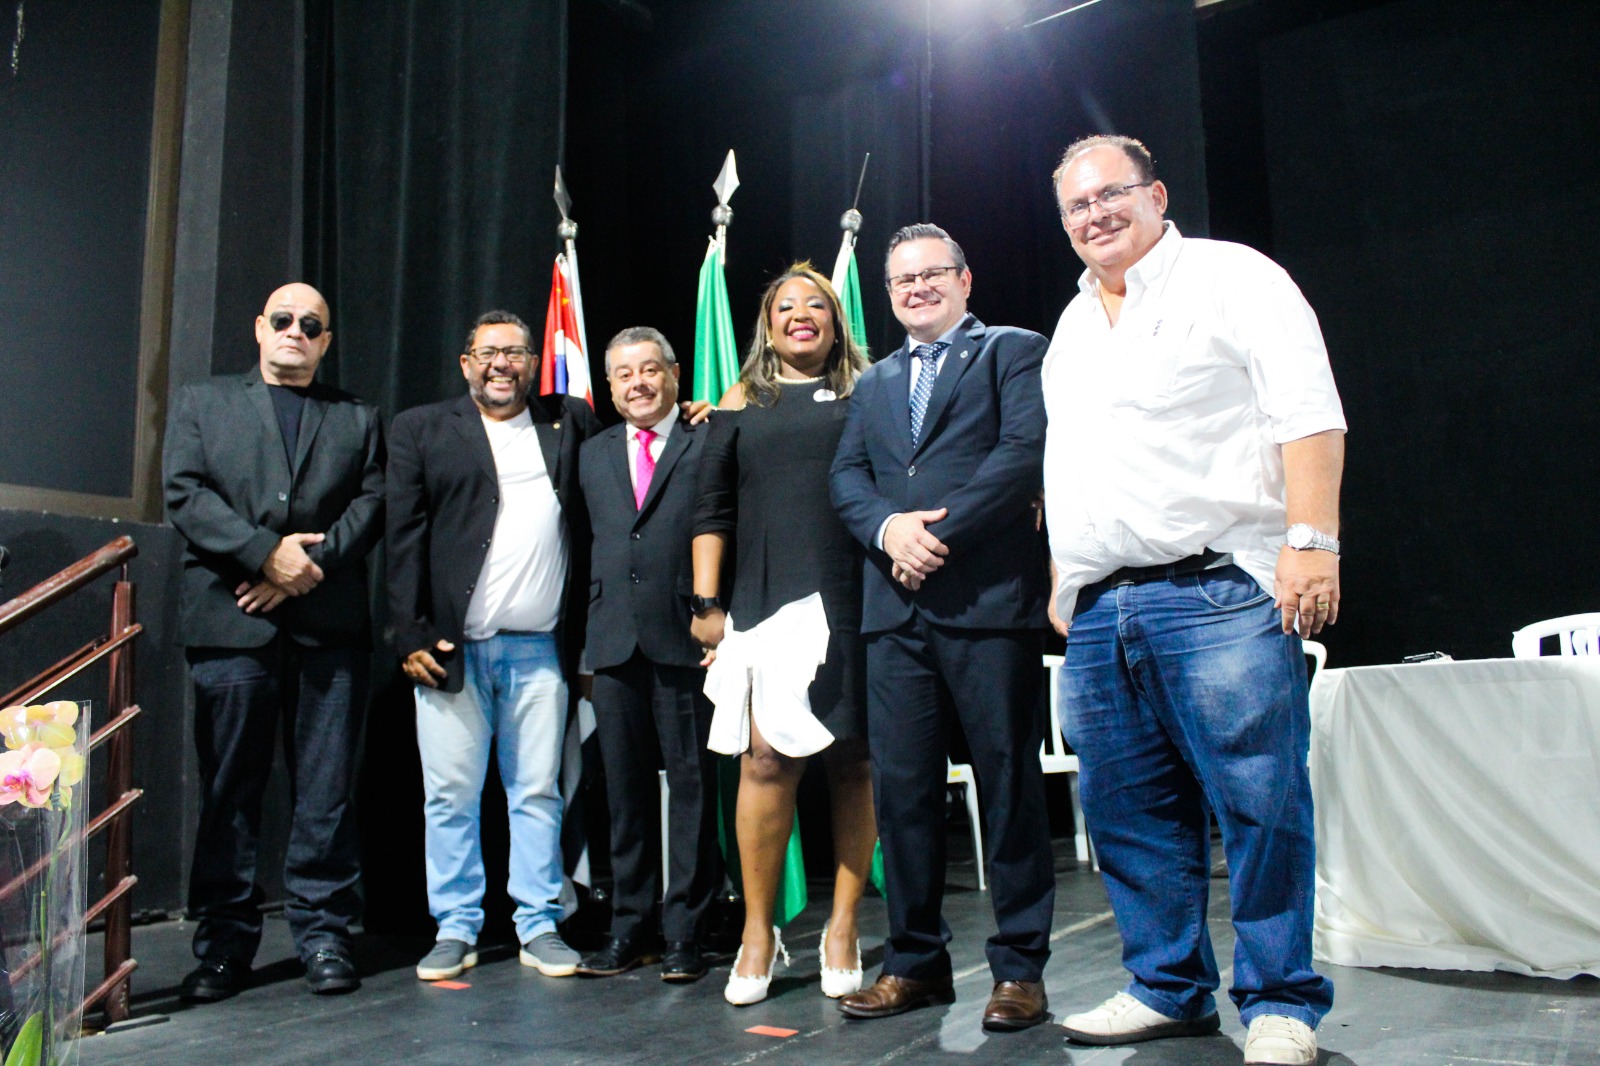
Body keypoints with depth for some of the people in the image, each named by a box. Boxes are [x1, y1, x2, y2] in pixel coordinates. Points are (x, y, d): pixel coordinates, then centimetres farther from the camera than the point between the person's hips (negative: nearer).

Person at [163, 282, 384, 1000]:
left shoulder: (358, 419, 18)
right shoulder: (201, 403, 17)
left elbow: (373, 503, 4)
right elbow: (185, 494, 3)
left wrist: (307, 567, -9)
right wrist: (267, 552, -10)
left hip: (329, 624, 0)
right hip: (230, 621, 0)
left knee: (327, 789, 1)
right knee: (229, 788, 3)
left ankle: (323, 933, 11)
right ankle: (224, 942, 13)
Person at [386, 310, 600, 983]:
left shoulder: (570, 423, 14)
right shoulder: (422, 429, 9)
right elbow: (404, 537, 3)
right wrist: (411, 636, -5)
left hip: (540, 649, 1)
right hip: (451, 648, -1)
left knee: (538, 793, 6)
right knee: (450, 794, 4)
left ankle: (540, 928, 17)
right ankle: (456, 929, 18)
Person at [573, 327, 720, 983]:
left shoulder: (709, 446, 2)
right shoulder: (592, 454, 18)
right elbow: (588, 542, 16)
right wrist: (588, 632, 9)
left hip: (685, 639, -4)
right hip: (614, 641, 4)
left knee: (691, 783, 2)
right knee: (624, 787, 10)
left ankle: (685, 929, 13)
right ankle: (630, 925, 21)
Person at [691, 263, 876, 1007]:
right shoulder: (744, 402, 14)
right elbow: (713, 511, 11)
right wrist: (706, 603, 3)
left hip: (857, 602, 1)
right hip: (768, 602, 0)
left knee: (852, 762, 2)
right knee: (767, 758, -8)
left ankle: (842, 927, 15)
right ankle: (758, 932, 7)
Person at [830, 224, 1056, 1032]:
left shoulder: (1014, 352, 8)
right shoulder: (874, 384, 24)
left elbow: (1026, 450, -7)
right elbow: (847, 476, 12)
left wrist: (940, 530, -13)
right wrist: (888, 527, -9)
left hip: (989, 600, -4)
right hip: (896, 608, 5)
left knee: (1009, 785, 1)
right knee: (902, 788, 5)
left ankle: (1019, 967, 12)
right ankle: (914, 961, 17)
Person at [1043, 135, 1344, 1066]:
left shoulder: (1232, 276, 4)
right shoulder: (1072, 329, 24)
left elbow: (1308, 413, -7)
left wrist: (1312, 541, -17)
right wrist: (1063, 581, 20)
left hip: (1217, 594, -6)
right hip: (1099, 612, 7)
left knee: (1261, 799, -5)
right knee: (1130, 813, 8)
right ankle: (1170, 990, 21)